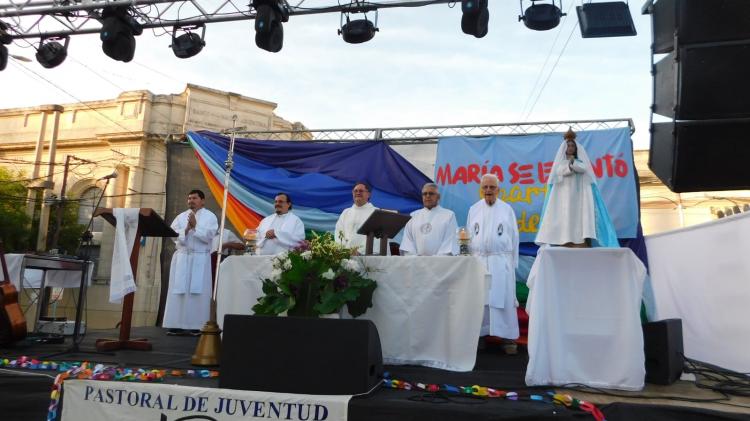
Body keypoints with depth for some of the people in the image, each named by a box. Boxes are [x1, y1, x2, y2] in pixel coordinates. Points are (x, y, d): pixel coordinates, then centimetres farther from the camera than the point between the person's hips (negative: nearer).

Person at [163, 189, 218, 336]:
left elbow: (208, 236, -8)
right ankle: (178, 324, 4)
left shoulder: (210, 216, 4)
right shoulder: (181, 217, 15)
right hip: (182, 258, 4)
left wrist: (195, 226, -11)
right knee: (179, 291, 0)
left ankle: (197, 325, -2)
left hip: (201, 259, -3)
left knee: (198, 292, -5)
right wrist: (186, 229, -11)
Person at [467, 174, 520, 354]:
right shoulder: (474, 209, 8)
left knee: (503, 299, -2)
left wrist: (513, 262, 3)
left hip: (501, 261, -1)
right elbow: (468, 236, 8)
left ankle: (508, 337, 3)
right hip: (478, 260, 2)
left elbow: (514, 237, 6)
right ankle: (480, 334, 10)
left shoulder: (507, 209, 4)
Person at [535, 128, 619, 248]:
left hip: (579, 193, 1)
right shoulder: (560, 161, 14)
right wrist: (570, 165, -15)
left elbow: (584, 169, -7)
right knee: (564, 216, -12)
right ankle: (565, 241, -17)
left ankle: (582, 241, -19)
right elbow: (558, 172, -6)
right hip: (564, 194, 0)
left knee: (580, 215, -12)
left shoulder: (580, 160, 15)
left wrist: (573, 162, -17)